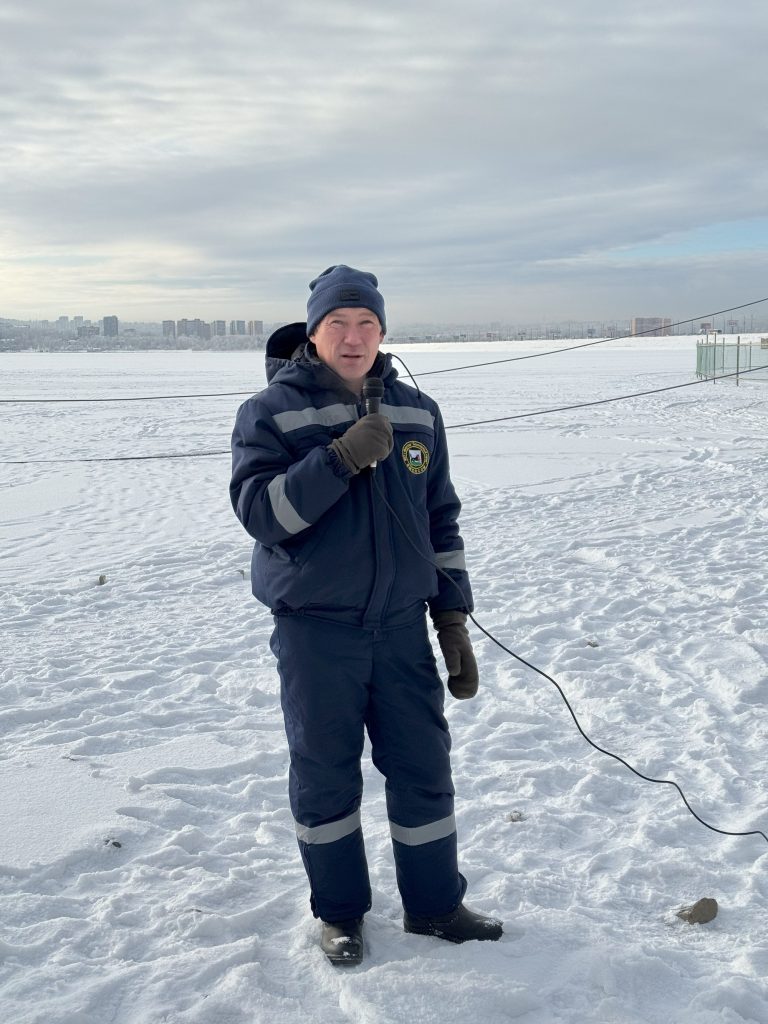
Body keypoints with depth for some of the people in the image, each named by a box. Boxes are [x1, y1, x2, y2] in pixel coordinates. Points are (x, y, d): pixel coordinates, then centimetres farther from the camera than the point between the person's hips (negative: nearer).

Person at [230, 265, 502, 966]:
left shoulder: (417, 413, 7)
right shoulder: (271, 413, -5)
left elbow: (441, 519, 11)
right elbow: (259, 510, -18)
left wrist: (453, 618, 7)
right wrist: (342, 458, -26)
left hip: (402, 626, 3)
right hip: (315, 631, -3)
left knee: (424, 767, 9)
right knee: (325, 775, 8)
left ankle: (435, 903, 28)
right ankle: (339, 910, 27)